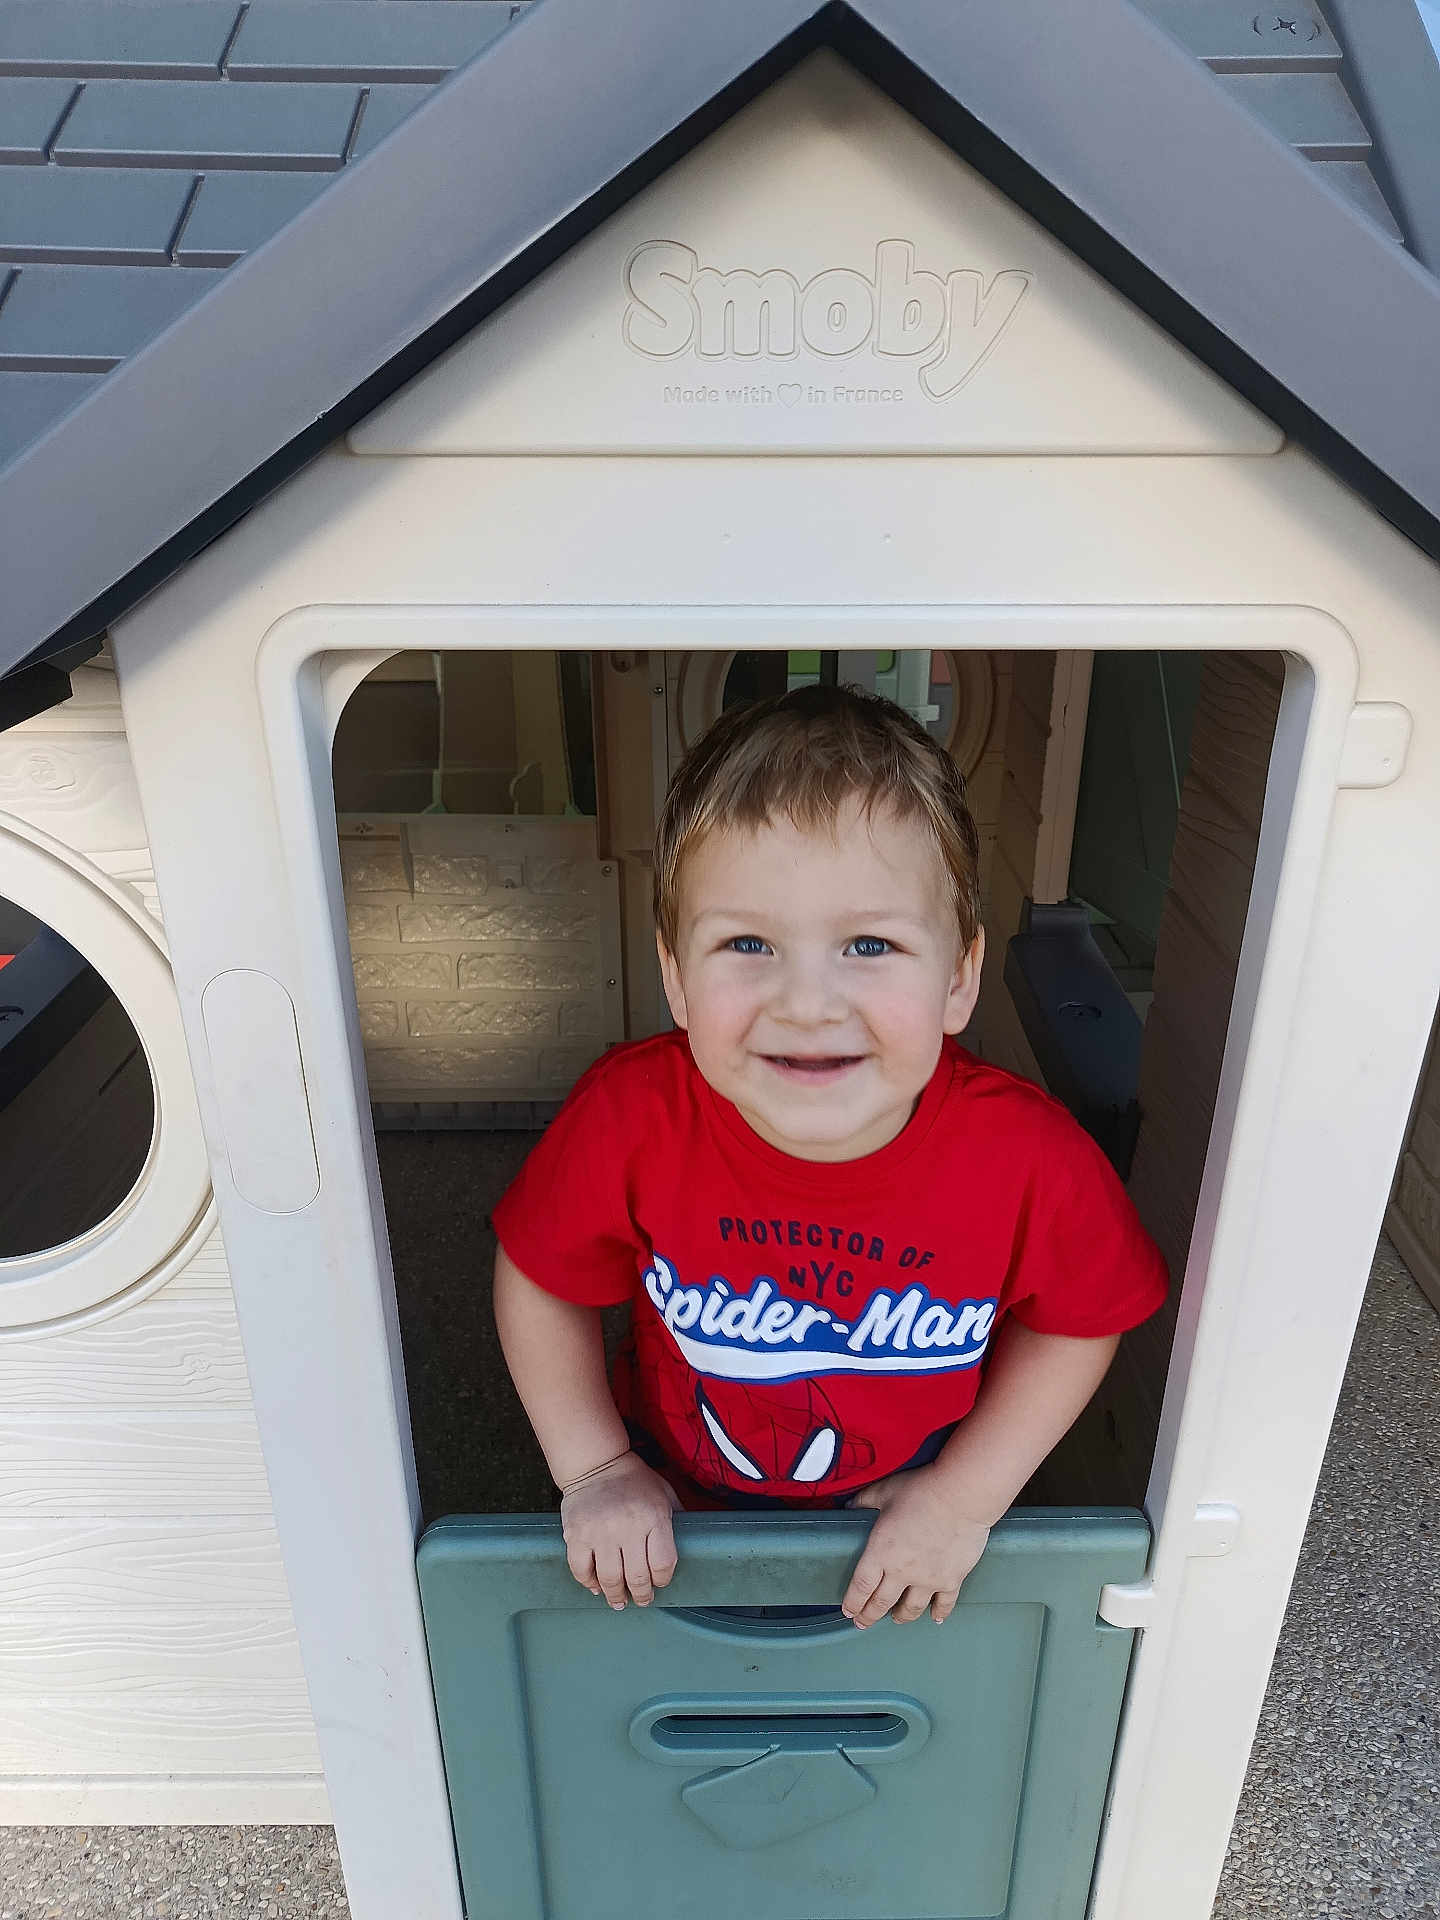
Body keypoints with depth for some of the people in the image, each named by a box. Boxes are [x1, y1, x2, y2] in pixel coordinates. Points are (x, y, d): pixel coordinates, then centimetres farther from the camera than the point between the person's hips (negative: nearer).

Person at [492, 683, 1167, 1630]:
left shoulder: (1030, 1154, -31)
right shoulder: (632, 1118, -31)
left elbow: (1076, 1323, -9)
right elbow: (538, 1279, -10)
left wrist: (967, 1497, -10)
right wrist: (595, 1470, -10)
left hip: (905, 1521, 0)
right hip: (678, 1504, 1)